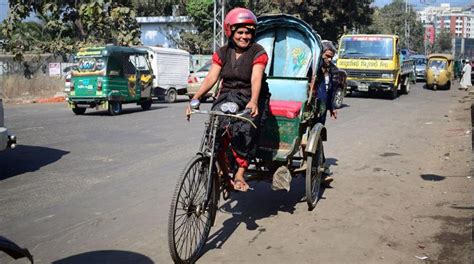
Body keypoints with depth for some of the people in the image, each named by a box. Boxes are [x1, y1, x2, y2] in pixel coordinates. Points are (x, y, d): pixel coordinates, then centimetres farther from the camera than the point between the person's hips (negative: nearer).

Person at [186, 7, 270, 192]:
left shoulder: (258, 53, -5)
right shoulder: (222, 53, 7)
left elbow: (256, 78, -20)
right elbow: (211, 77, -3)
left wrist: (253, 101, -38)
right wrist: (195, 98, -19)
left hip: (250, 99, -3)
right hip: (227, 96, 3)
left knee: (244, 130, -29)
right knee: (216, 129, -21)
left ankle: (240, 174, -18)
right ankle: (224, 174, -7)